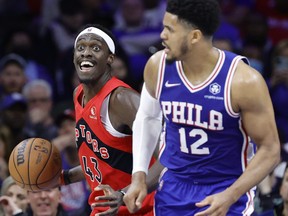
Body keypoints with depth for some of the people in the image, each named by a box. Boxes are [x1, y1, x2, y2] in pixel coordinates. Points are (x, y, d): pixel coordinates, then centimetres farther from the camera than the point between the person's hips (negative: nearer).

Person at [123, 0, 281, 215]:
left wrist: (229, 197, -25)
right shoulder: (158, 67, -8)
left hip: (226, 191, -4)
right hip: (173, 187, 4)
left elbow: (269, 150, -15)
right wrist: (139, 175, 3)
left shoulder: (243, 81, -21)